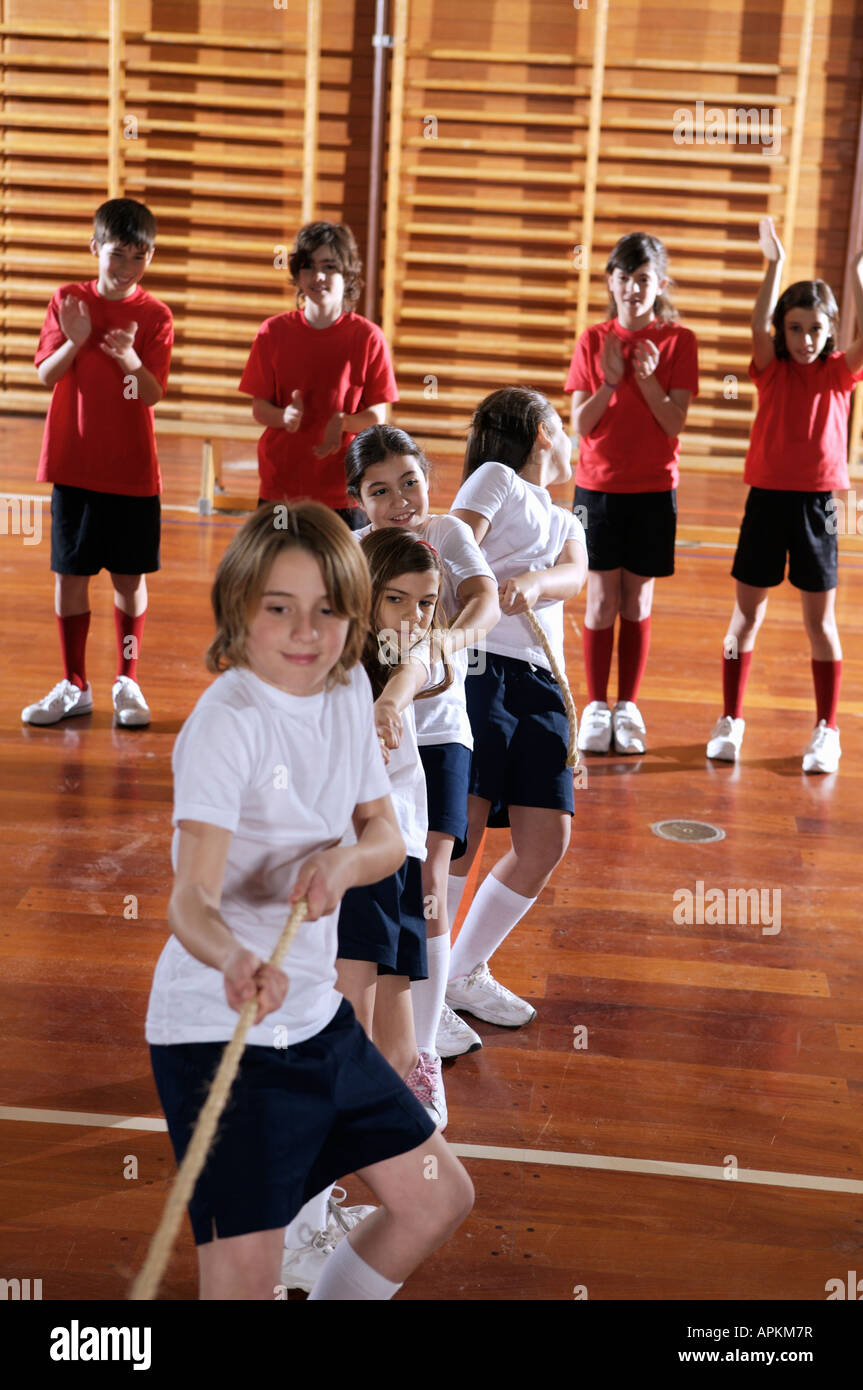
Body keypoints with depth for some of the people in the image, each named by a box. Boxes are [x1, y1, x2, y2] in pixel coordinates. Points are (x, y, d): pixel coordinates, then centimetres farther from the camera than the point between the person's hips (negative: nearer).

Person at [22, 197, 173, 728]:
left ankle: (127, 683, 20)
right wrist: (75, 341, -22)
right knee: (70, 574, 5)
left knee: (131, 577, 5)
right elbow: (46, 375, -4)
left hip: (133, 470, -1)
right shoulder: (68, 300, 2)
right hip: (74, 465, 1)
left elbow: (153, 394, -11)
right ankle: (74, 687, 17)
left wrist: (130, 359, -30)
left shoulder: (155, 315, -2)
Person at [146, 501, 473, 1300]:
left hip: (316, 1015, 7)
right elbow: (191, 899, -28)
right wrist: (236, 962, -50)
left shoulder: (348, 691, 2)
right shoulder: (228, 719, -19)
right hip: (219, 1027, -7)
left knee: (438, 1199, 15)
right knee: (244, 1276, -11)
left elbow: (386, 837, 7)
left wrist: (343, 861, -17)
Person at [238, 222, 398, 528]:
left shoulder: (368, 337, -3)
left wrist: (342, 422, -22)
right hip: (279, 488, 1)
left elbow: (377, 415, -1)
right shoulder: (273, 332, 3)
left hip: (343, 493, -1)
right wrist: (285, 416, -18)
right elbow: (259, 407, 4)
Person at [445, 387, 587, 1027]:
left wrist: (531, 582, -16)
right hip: (481, 663, -6)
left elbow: (574, 574, 7)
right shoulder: (496, 478, 12)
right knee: (463, 825, -16)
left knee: (547, 840, -2)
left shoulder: (566, 524, 30)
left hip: (540, 683, 7)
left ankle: (465, 972, 14)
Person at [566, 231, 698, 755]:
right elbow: (581, 425, -4)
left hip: (653, 489, 0)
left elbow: (675, 423, -9)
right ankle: (597, 706, 13)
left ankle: (629, 706, 17)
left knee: (638, 599, 6)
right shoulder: (593, 341, 1)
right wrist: (610, 380, -17)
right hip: (598, 485, 1)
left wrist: (646, 378, -21)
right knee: (602, 599, 2)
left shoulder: (679, 341, -2)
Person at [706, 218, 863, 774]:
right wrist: (775, 264, -23)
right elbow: (759, 326, -15)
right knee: (747, 614, 7)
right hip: (767, 499, 1)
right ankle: (731, 719, 19)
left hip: (817, 503, -1)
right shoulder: (772, 370, 2)